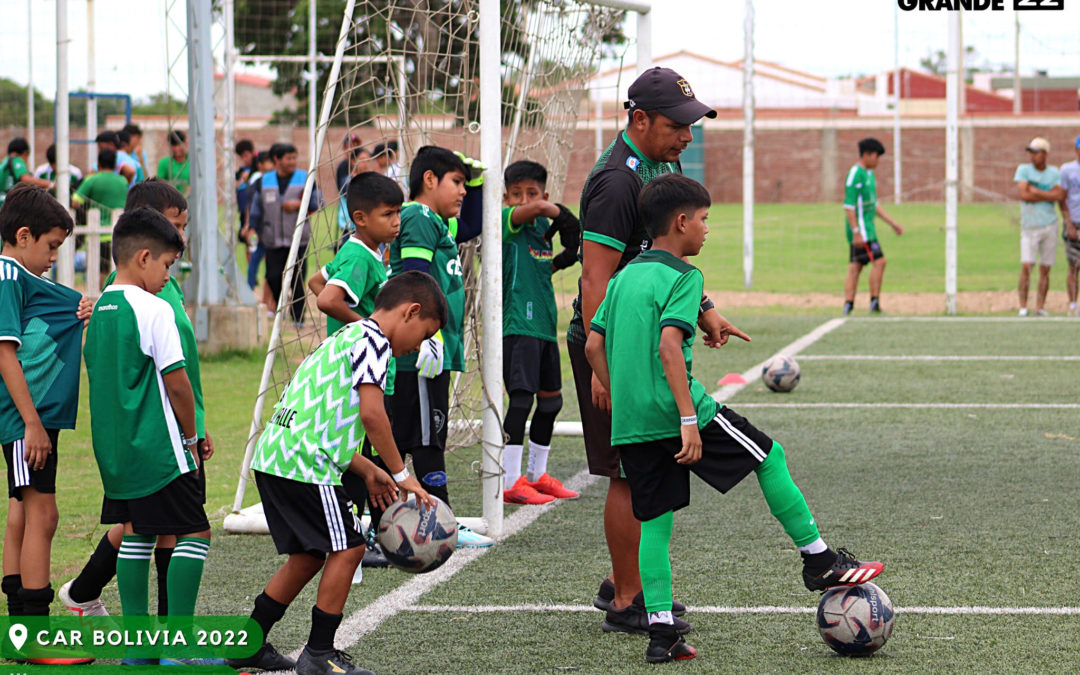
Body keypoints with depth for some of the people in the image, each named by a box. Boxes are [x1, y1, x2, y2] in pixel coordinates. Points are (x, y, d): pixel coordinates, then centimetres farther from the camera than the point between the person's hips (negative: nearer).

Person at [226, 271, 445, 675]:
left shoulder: (346, 337, 25)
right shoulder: (372, 340, -7)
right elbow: (371, 415, -17)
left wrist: (368, 472, 23)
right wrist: (401, 474, -9)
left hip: (274, 457, 10)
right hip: (304, 462, -10)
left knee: (308, 555, 18)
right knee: (347, 547, -3)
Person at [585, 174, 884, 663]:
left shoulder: (624, 277, 15)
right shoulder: (682, 278, -8)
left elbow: (594, 344, 15)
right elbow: (668, 345, -20)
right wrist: (689, 420, -22)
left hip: (630, 424, 7)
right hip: (676, 411, -7)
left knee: (655, 520, 9)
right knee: (770, 458, 9)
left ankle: (660, 630, 4)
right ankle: (818, 560, 16)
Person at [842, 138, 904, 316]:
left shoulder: (869, 174, 17)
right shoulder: (855, 175, -14)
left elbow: (874, 204, 25)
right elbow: (849, 206, -19)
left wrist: (892, 223, 23)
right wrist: (856, 232, -24)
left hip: (867, 226, 10)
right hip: (860, 226, -10)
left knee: (855, 267, 8)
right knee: (879, 261, -12)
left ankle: (848, 306, 8)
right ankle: (875, 303, -10)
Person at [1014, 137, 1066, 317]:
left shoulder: (1054, 173, 9)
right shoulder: (1023, 170, 4)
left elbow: (1060, 196, -6)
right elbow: (1023, 194, -10)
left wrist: (1035, 191, -10)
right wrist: (1049, 196, -7)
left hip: (1050, 226, 2)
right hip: (1029, 226, -2)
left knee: (1045, 269, 2)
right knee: (1026, 266, -13)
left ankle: (1040, 307, 7)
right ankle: (1023, 306, -8)